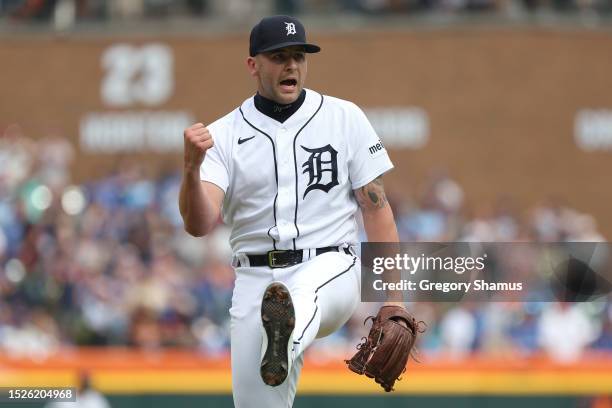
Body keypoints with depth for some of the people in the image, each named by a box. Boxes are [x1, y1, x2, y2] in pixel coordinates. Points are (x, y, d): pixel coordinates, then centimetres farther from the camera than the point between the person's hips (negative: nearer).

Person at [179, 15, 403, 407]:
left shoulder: (345, 117, 4)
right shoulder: (224, 134, 3)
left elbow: (376, 206, 5)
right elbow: (199, 224, -10)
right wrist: (191, 168, -31)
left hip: (330, 270, -2)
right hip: (256, 283, 2)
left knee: (305, 290, -38)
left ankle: (286, 346, -70)